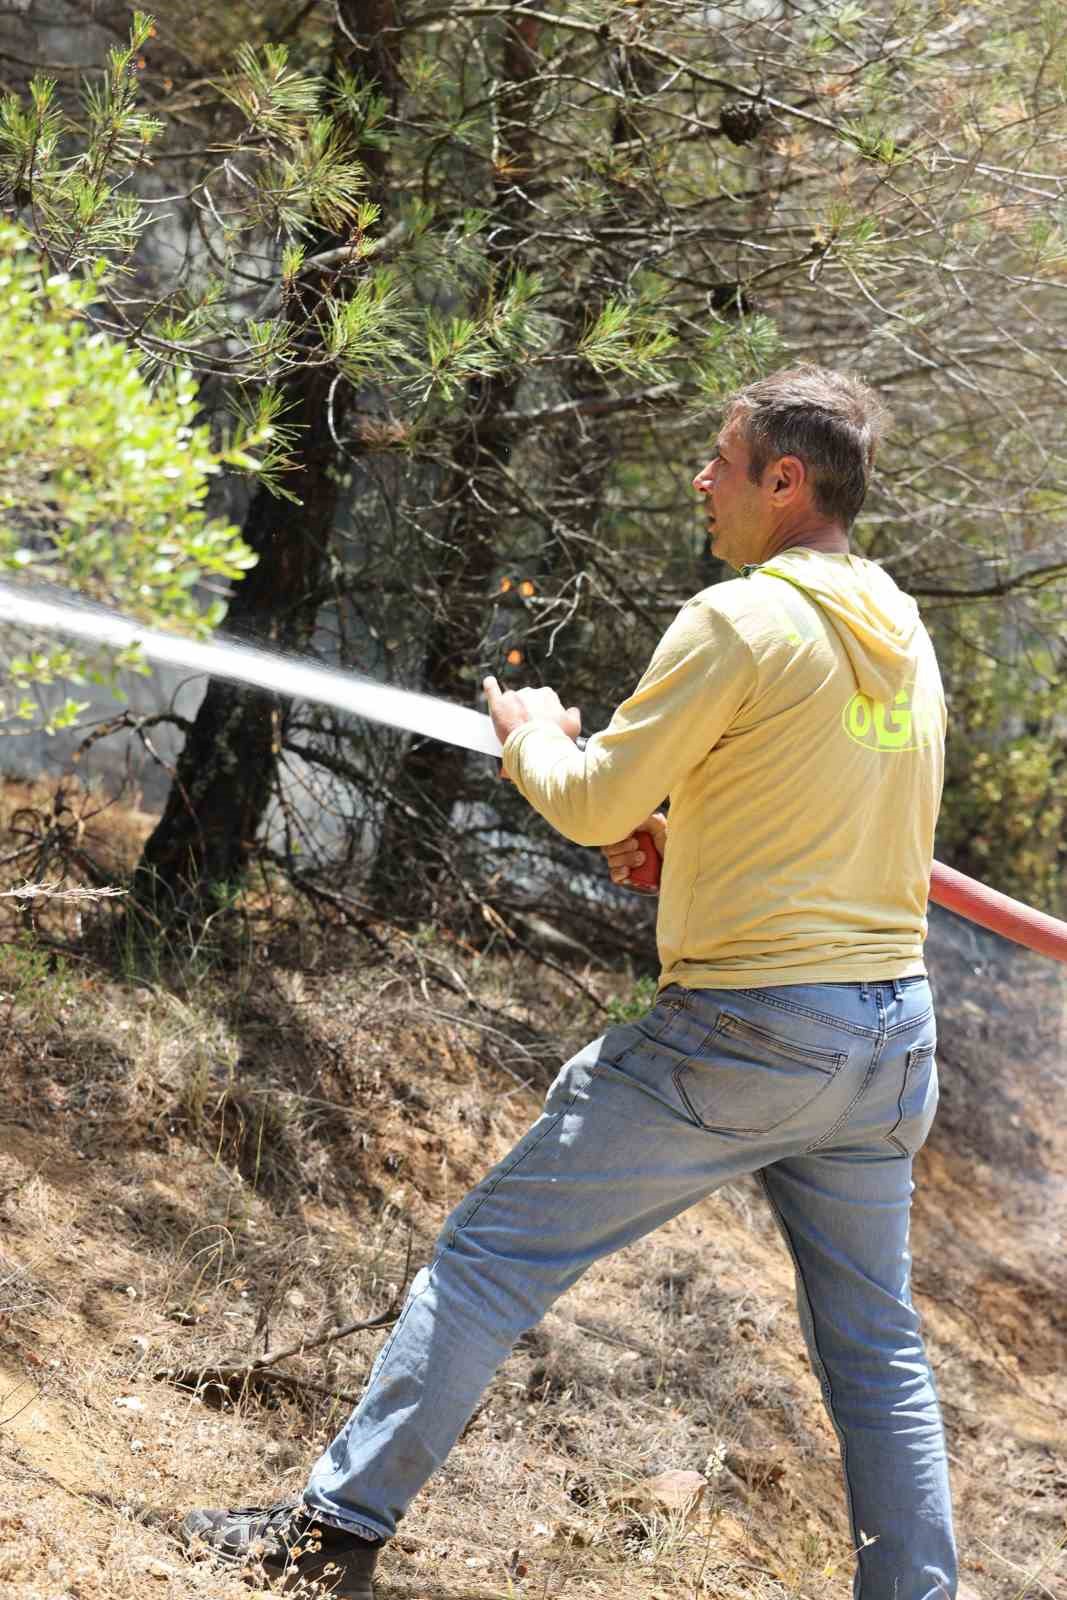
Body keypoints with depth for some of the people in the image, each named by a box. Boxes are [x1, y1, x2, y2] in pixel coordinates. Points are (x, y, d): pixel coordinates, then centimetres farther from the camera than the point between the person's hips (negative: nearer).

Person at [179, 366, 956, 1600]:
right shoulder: (906, 639, 11)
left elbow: (591, 804, -11)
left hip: (744, 1030, -7)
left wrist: (529, 734, 11)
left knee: (491, 1256, 1)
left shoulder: (738, 621, -12)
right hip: (893, 1028, 7)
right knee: (875, 1350, 15)